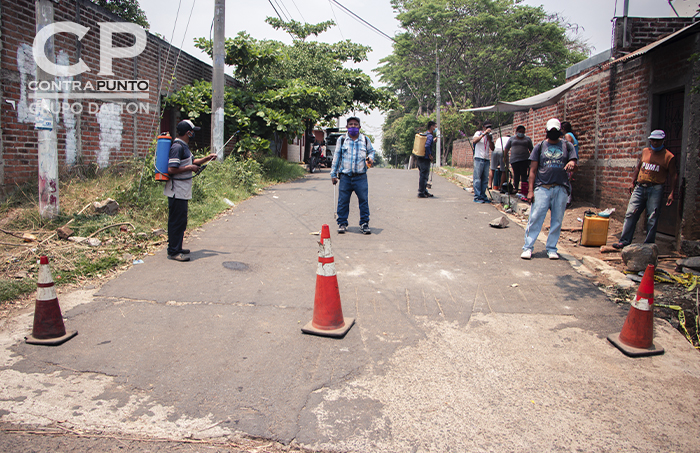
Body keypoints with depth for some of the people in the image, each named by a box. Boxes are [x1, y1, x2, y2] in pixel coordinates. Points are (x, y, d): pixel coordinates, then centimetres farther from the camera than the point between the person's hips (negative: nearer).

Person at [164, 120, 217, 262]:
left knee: (180, 220, 16)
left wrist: (207, 158, 15)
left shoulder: (184, 146, 15)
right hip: (177, 191, -11)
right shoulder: (177, 147, -17)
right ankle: (174, 252, -1)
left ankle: (176, 248, 25)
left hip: (182, 191, 11)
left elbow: (191, 162, 27)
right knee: (177, 220, -6)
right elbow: (171, 169, -24)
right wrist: (189, 168, -15)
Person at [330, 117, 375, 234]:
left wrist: (370, 158, 1)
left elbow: (371, 151, 25)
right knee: (343, 201, 2)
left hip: (361, 177, 0)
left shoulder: (365, 140, 9)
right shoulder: (342, 140, 8)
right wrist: (333, 174, 9)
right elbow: (336, 156, 11)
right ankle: (342, 223, 14)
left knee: (364, 200, -2)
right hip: (345, 176, 0)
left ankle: (364, 224, 8)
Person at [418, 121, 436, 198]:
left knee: (423, 176, 16)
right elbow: (427, 146, -28)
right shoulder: (430, 136, -14)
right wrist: (430, 156, -17)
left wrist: (433, 141, 19)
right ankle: (421, 193, -2)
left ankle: (425, 191, 25)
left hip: (421, 158, 10)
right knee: (424, 176, -5)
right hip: (425, 159, -10)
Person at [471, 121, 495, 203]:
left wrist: (489, 138, -2)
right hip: (479, 159, -6)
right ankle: (477, 197, -6)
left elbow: (492, 148, 9)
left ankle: (483, 196, 9)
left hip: (486, 160, 6)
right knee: (477, 179, -7)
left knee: (485, 179, 4)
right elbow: (474, 141, -19)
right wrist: (484, 134, -22)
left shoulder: (490, 136, 18)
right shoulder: (478, 133, 2)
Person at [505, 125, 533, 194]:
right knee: (516, 175, 0)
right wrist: (505, 157, 5)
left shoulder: (528, 139, 12)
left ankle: (524, 189, -9)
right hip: (514, 159, 1)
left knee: (524, 174, -8)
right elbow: (507, 148, 12)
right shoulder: (512, 139, 13)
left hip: (524, 159, -1)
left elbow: (531, 149, 12)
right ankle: (516, 188, 6)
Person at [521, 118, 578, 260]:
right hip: (542, 188, -1)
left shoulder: (567, 146, 13)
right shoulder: (540, 147, 10)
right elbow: (533, 170, 7)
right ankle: (528, 247, -1)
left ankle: (551, 249, 14)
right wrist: (530, 190, -2)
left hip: (561, 189, 2)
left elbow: (573, 161, 5)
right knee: (535, 218, -7)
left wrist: (571, 164, -22)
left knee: (557, 221, 5)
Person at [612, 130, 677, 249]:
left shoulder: (669, 157, 0)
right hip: (640, 187, 4)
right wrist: (633, 183, 16)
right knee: (630, 214, -2)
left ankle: (649, 244, 6)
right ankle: (624, 241, 1)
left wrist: (671, 193, -8)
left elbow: (673, 175, -1)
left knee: (652, 219, -3)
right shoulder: (645, 151, 13)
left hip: (655, 189, -4)